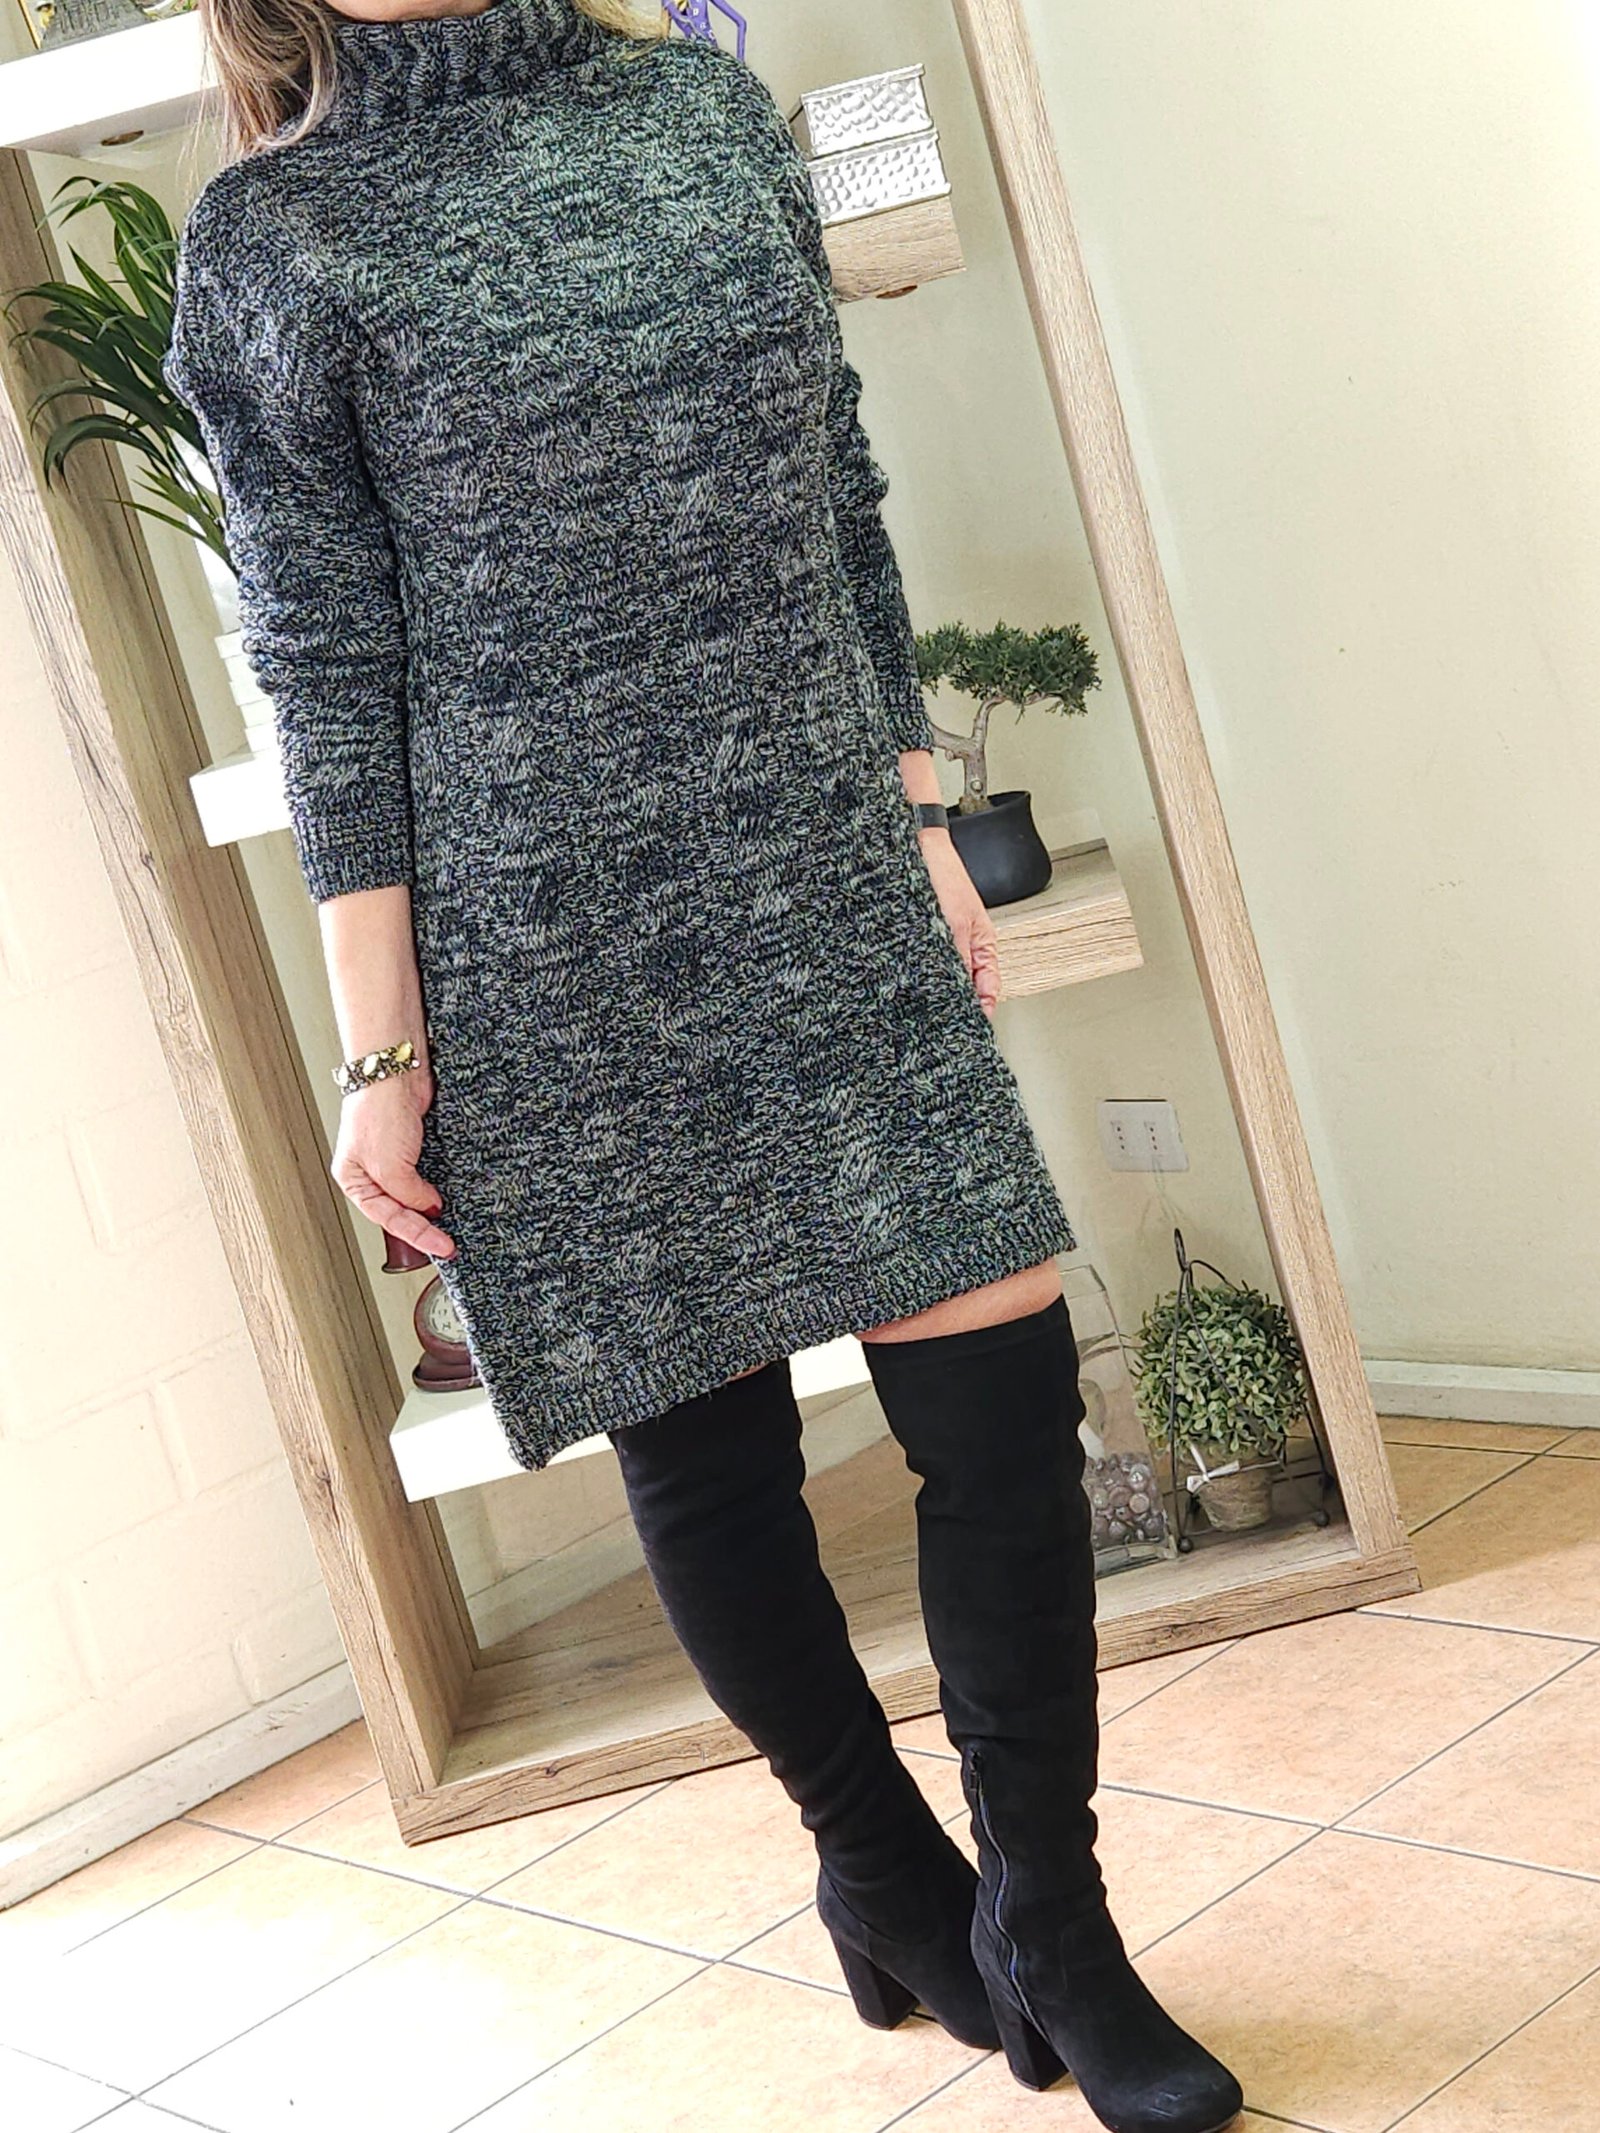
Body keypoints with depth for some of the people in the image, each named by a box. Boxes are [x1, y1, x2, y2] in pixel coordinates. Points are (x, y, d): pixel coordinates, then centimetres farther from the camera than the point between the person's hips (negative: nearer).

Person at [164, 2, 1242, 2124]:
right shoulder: (270, 238, 0)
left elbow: (843, 506, 13)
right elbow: (332, 674, -3)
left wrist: (916, 822, 12)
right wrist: (382, 1051, -5)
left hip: (826, 897, 3)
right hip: (567, 951, -3)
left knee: (1007, 1385, -1)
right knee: (707, 1445, 7)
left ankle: (1047, 1922, 18)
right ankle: (892, 1874, 30)